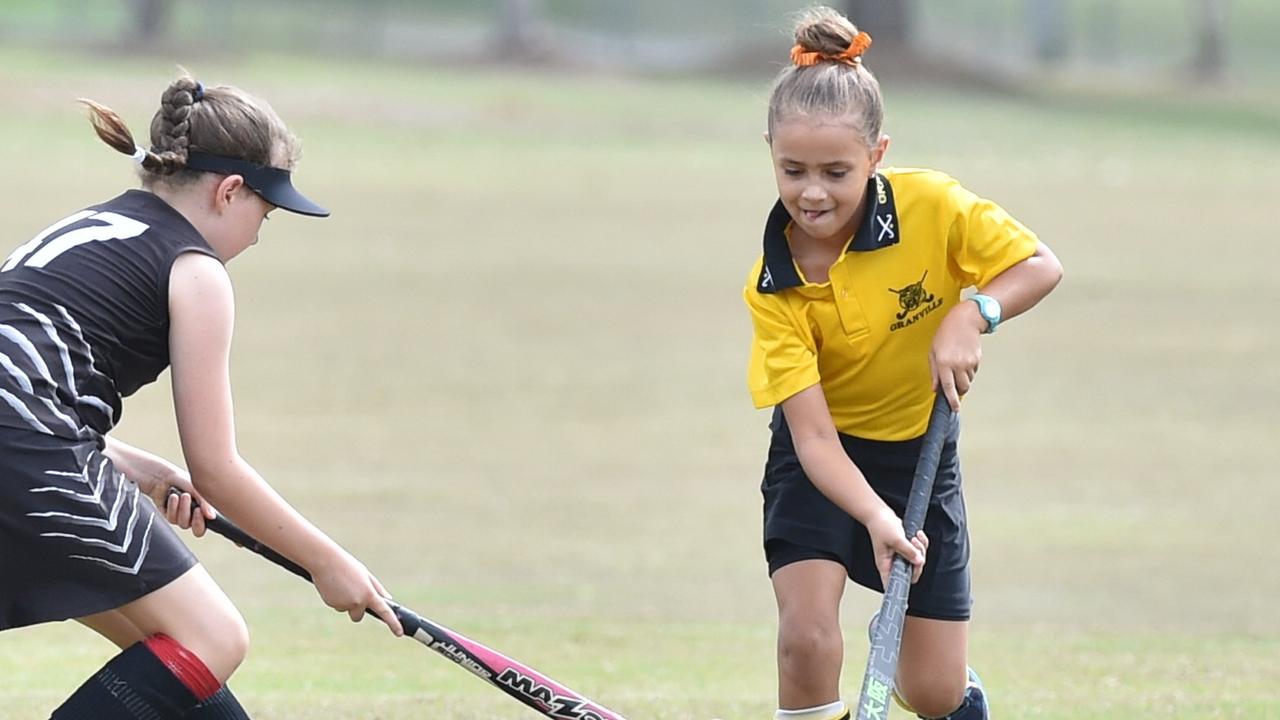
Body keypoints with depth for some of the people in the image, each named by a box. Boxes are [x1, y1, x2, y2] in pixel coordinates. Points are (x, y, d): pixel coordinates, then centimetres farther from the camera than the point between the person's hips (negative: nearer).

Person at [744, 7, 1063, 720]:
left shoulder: (931, 205, -22)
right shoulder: (772, 288, -23)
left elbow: (1041, 266, -9)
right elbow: (813, 434, -27)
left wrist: (972, 315, -28)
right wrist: (876, 518, -42)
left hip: (920, 451, 1)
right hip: (824, 458, -1)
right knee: (807, 638, -25)